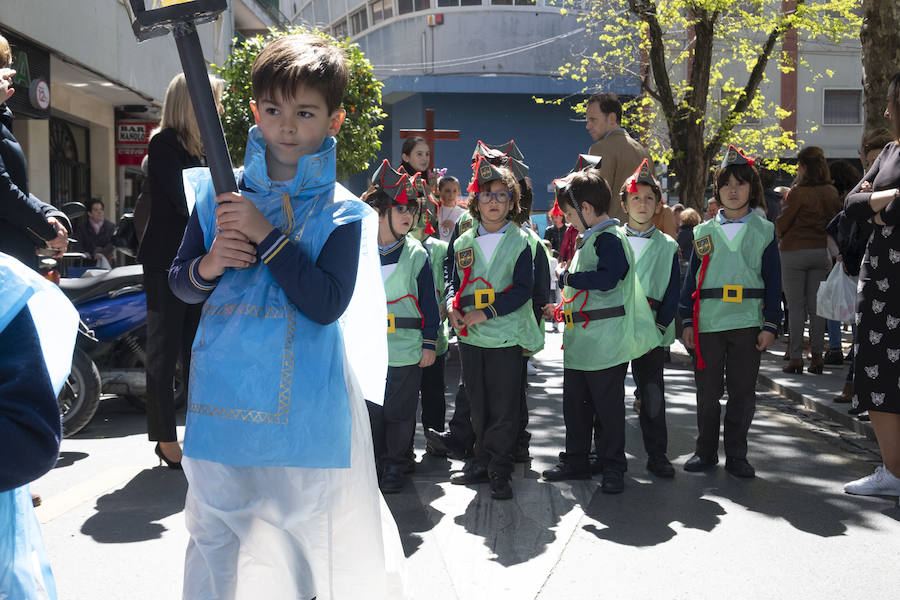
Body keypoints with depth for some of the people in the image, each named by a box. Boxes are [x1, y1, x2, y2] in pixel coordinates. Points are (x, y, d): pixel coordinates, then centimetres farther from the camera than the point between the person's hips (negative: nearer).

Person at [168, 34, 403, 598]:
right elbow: (181, 285, 10)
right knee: (221, 540, 17)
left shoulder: (342, 211, -5)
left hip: (305, 409, -3)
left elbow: (327, 303, -16)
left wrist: (266, 236, -19)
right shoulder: (220, 193, 4)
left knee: (313, 528, 10)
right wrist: (208, 265, -12)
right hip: (225, 402, 3)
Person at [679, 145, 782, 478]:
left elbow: (773, 282, 4)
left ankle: (736, 455, 16)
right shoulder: (704, 232, 9)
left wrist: (770, 325, -3)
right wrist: (688, 321, 4)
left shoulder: (764, 231, 5)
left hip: (748, 323, -1)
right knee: (708, 391, 7)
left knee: (742, 392, 4)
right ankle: (706, 451, 20)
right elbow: (692, 278, 9)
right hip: (708, 323, 1)